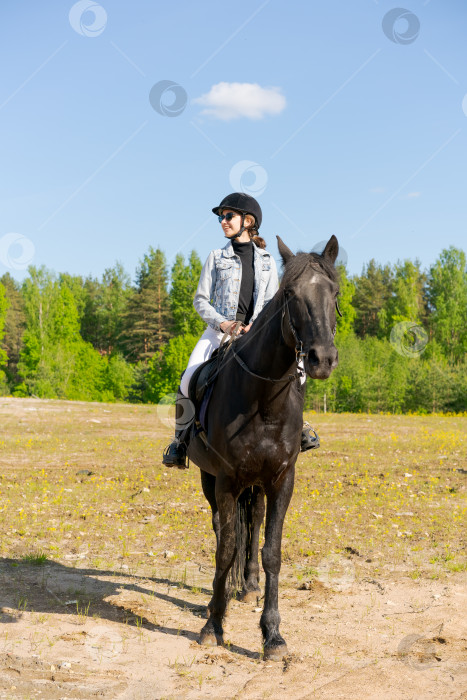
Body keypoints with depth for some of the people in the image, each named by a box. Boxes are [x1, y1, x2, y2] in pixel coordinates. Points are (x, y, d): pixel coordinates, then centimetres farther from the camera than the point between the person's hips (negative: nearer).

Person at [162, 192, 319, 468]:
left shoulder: (267, 261, 11)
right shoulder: (217, 258, 8)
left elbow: (271, 303, 8)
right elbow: (201, 300, 5)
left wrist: (256, 325, -12)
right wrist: (222, 323, -12)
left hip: (256, 333, 1)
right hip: (219, 330, 0)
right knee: (189, 380, -21)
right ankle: (180, 438, -1)